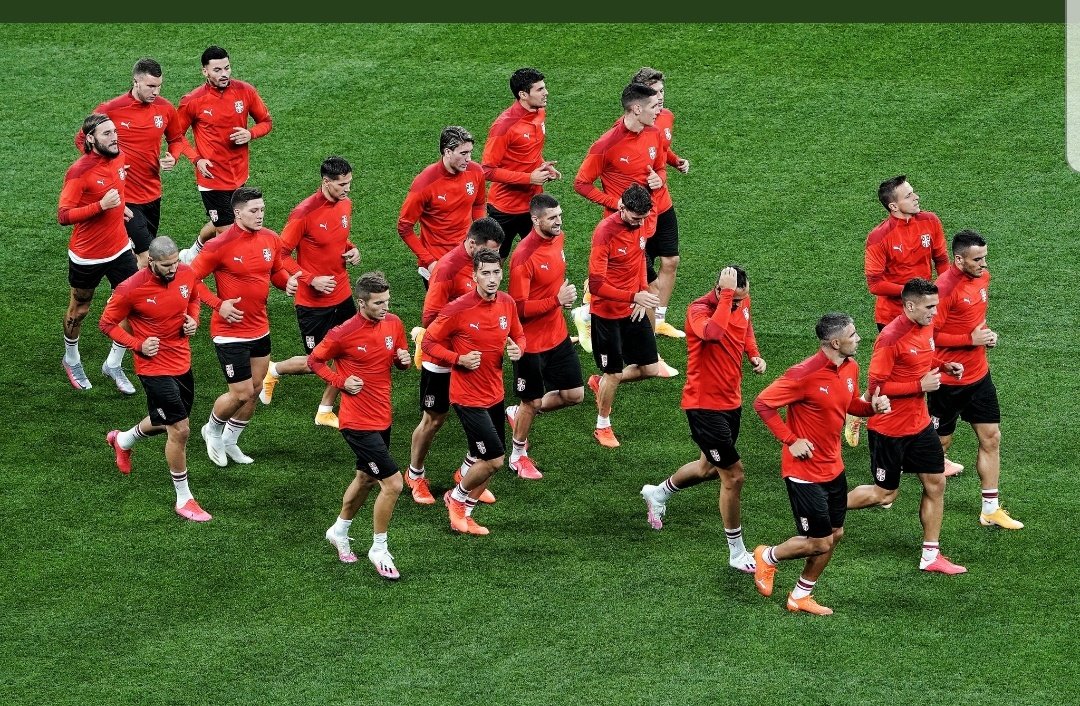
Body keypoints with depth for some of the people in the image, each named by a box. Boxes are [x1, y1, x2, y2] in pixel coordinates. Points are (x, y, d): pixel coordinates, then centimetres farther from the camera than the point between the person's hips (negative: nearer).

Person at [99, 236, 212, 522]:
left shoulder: (186, 274, -7)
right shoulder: (131, 289, -23)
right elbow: (107, 324, -9)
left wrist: (193, 319, -4)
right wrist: (139, 345, -20)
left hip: (182, 362, 7)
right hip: (155, 367, -7)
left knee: (167, 423, 24)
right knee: (179, 430, -9)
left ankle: (123, 440, 55)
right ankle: (184, 499, 6)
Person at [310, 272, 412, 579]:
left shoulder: (393, 324, -1)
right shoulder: (343, 334, -19)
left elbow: (399, 359, 14)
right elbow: (315, 361, -4)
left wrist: (404, 359, -9)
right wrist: (342, 381, -16)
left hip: (382, 418, 7)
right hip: (359, 423, -7)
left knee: (366, 478, 24)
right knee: (393, 483, -11)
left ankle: (339, 531, 47)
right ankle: (379, 550, 6)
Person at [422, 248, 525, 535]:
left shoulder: (507, 304, -2)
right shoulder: (459, 309, -19)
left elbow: (518, 335, 15)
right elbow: (429, 342, -9)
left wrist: (517, 349, -8)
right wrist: (459, 359, -22)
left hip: (494, 393, 7)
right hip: (469, 396, -7)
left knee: (488, 461, 12)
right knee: (494, 459, -8)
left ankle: (464, 514, 30)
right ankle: (456, 498, 18)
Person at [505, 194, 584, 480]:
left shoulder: (558, 238, -2)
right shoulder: (524, 256, -27)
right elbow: (519, 308, -25)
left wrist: (565, 295, 3)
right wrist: (556, 300, -27)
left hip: (557, 335, 7)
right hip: (531, 343, -7)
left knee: (574, 394, 12)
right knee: (531, 402, 9)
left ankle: (519, 414, 34)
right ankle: (518, 456, 33)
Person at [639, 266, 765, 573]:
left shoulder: (742, 304, -2)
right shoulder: (699, 310, -24)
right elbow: (713, 332, -49)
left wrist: (754, 355, 5)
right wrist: (727, 294, -43)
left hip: (731, 402, 9)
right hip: (704, 406, -8)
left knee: (710, 467, 27)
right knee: (734, 475, -7)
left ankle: (658, 493, 54)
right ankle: (737, 553, 7)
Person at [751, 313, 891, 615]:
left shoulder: (850, 368, 1)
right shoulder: (805, 374, -25)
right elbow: (763, 403, -20)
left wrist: (873, 406, -4)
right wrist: (791, 440, -20)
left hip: (833, 468, 8)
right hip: (805, 472, -8)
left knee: (834, 534, 14)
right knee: (819, 543, -2)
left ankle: (801, 596, 31)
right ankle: (767, 557, 25)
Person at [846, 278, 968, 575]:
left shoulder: (926, 327, 0)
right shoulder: (891, 338, -26)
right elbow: (876, 386, -25)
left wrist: (945, 365, 0)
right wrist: (920, 386, -26)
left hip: (919, 424, 8)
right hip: (889, 429, -8)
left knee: (936, 483, 8)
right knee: (885, 493, 6)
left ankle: (931, 556, 18)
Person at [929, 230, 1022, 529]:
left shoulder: (982, 277, 2)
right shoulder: (946, 288, -24)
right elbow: (929, 335, -22)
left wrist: (985, 332, 1)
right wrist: (970, 339, -23)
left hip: (979, 375, 7)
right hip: (948, 380, -7)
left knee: (991, 438, 8)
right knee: (941, 443, 7)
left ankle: (991, 510, 16)